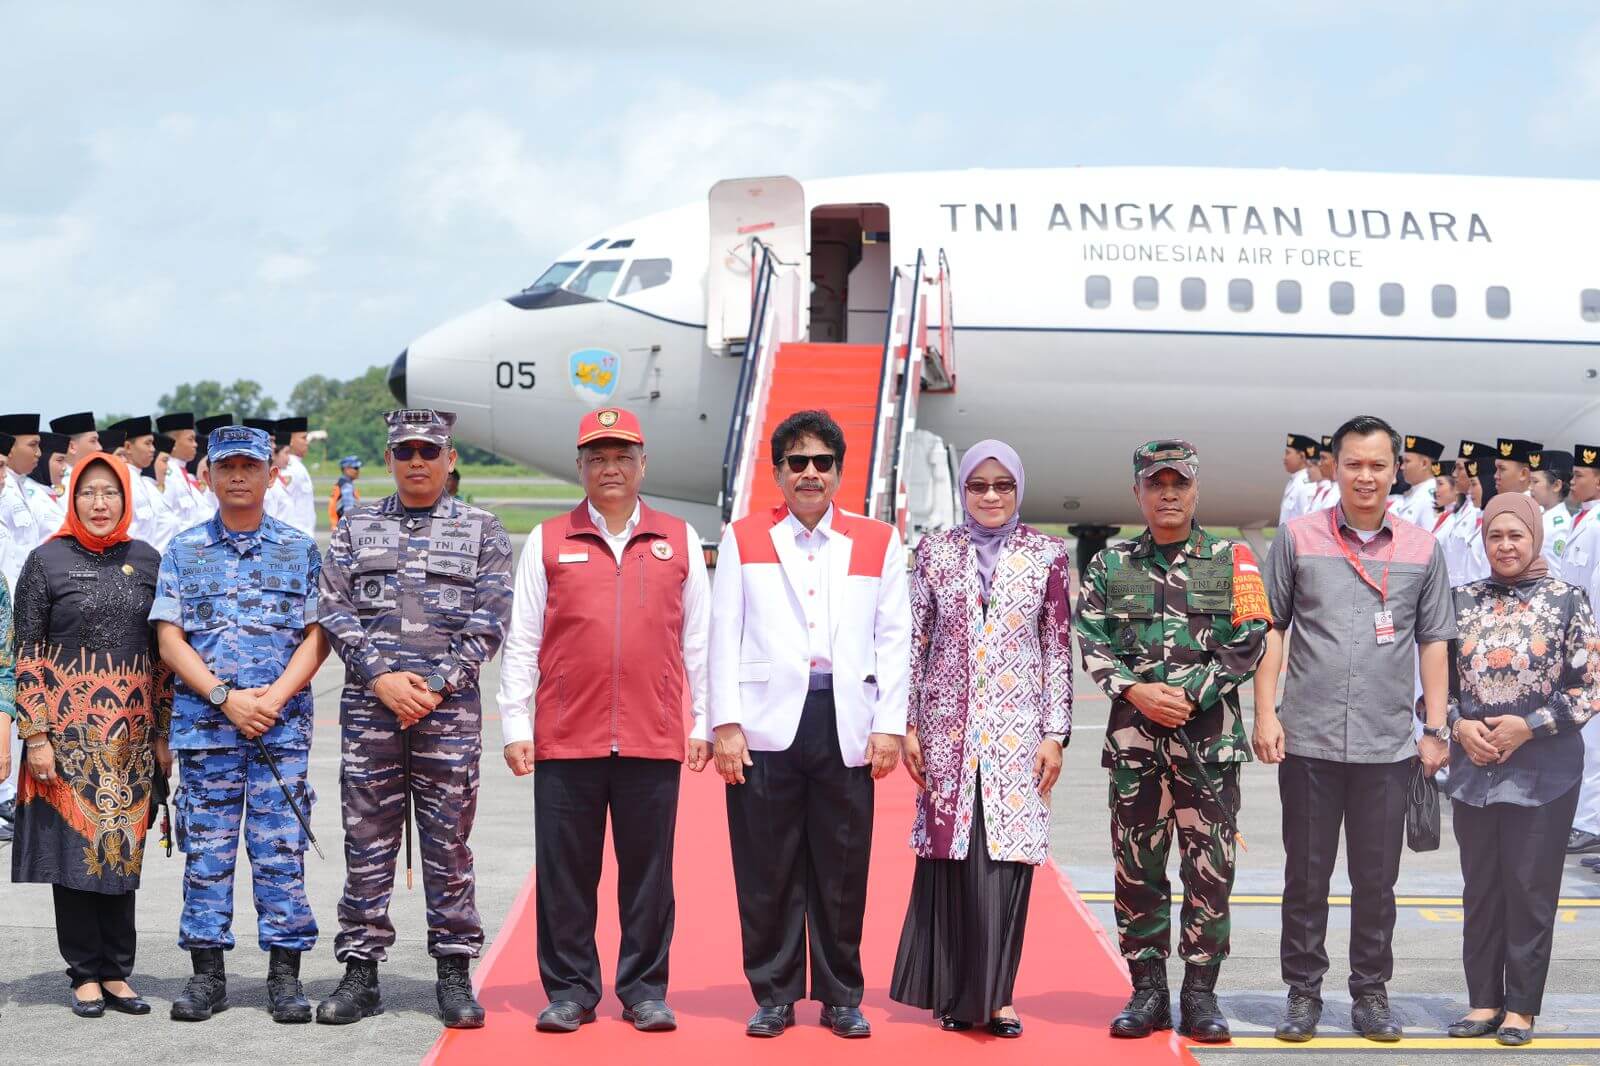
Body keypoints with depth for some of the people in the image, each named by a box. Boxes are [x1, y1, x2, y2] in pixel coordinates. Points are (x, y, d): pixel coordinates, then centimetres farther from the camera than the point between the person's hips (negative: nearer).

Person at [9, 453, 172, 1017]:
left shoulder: (146, 561, 7)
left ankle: (117, 972, 14)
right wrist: (35, 735, -10)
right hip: (67, 730, -3)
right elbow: (27, 654, -3)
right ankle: (86, 974, 9)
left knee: (123, 846, 6)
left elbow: (163, 652, 10)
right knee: (73, 844, 1)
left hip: (131, 732, 3)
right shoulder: (47, 561, -1)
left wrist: (164, 733, 7)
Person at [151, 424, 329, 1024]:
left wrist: (274, 697, -11)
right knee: (206, 850, 3)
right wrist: (225, 698, -10)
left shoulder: (299, 550, 8)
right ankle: (207, 974, 11)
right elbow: (170, 638, 2)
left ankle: (285, 974, 5)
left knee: (280, 849, -1)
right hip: (203, 722, 1)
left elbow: (316, 636, 3)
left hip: (282, 722, 0)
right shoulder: (183, 551, 8)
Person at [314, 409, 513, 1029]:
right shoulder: (355, 528, 12)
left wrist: (436, 684, -10)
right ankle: (360, 972, 10)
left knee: (449, 843, 2)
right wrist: (382, 678, -8)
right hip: (368, 705, 1)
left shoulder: (481, 530, 7)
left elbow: (488, 623, 0)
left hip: (450, 708, -1)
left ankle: (454, 975, 9)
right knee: (366, 843, 3)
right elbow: (335, 611, 4)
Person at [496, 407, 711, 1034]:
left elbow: (699, 640, 12)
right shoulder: (548, 542, 8)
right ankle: (569, 992, 13)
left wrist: (703, 724, 8)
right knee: (565, 870, 3)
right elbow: (520, 643, 7)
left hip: (654, 741, 0)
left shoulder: (678, 541, 10)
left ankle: (645, 991, 14)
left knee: (648, 869, 4)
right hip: (565, 740, 0)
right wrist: (515, 728, 1)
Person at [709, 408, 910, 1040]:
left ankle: (841, 998, 14)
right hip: (766, 726, 0)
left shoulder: (878, 543, 12)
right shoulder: (743, 539, 11)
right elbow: (724, 635, 6)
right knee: (767, 872, 2)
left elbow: (894, 641, 9)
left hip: (847, 727, 1)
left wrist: (889, 725, 0)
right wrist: (725, 723, -3)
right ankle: (774, 995, 13)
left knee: (843, 871, 3)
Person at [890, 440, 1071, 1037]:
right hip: (949, 725, 1)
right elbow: (914, 642, 6)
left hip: (1016, 729, -1)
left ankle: (994, 993, 3)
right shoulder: (935, 552, 6)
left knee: (1007, 858, -5)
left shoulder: (1048, 556, 4)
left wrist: (1055, 733, -1)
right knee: (951, 855, 2)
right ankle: (953, 993, 13)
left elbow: (1059, 649, 4)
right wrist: (907, 725, 1)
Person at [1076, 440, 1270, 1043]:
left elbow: (1248, 645, -2)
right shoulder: (1110, 565, 10)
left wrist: (1190, 695, -11)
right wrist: (1137, 692, -11)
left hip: (1209, 734, -1)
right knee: (1137, 867, 5)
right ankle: (1147, 992, 14)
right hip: (1132, 737, 2)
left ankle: (1200, 993, 8)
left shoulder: (1232, 562, 5)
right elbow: (1091, 644, 4)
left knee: (1210, 868, -1)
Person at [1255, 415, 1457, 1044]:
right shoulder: (1298, 539, 3)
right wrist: (1265, 712, -3)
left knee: (1376, 879, 8)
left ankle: (1371, 993, 20)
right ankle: (1303, 992, 17)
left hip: (1388, 746, 1)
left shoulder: (1422, 550, 7)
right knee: (1306, 875, 6)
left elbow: (1434, 643, 10)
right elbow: (1271, 629, 4)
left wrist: (1436, 728, 5)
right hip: (1308, 740, -1)